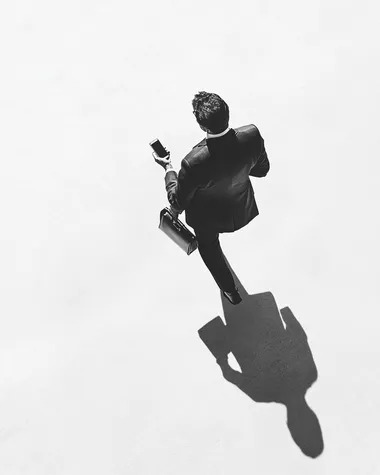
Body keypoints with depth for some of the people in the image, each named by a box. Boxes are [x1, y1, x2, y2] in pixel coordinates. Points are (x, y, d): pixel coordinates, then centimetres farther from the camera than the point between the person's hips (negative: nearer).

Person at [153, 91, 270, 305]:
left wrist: (168, 169, -8)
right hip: (241, 208, 5)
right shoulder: (252, 134, -31)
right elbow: (262, 169, -10)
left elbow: (178, 202, -24)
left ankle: (230, 290, 51)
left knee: (209, 247, 30)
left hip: (209, 217, -4)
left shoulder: (194, 162, -43)